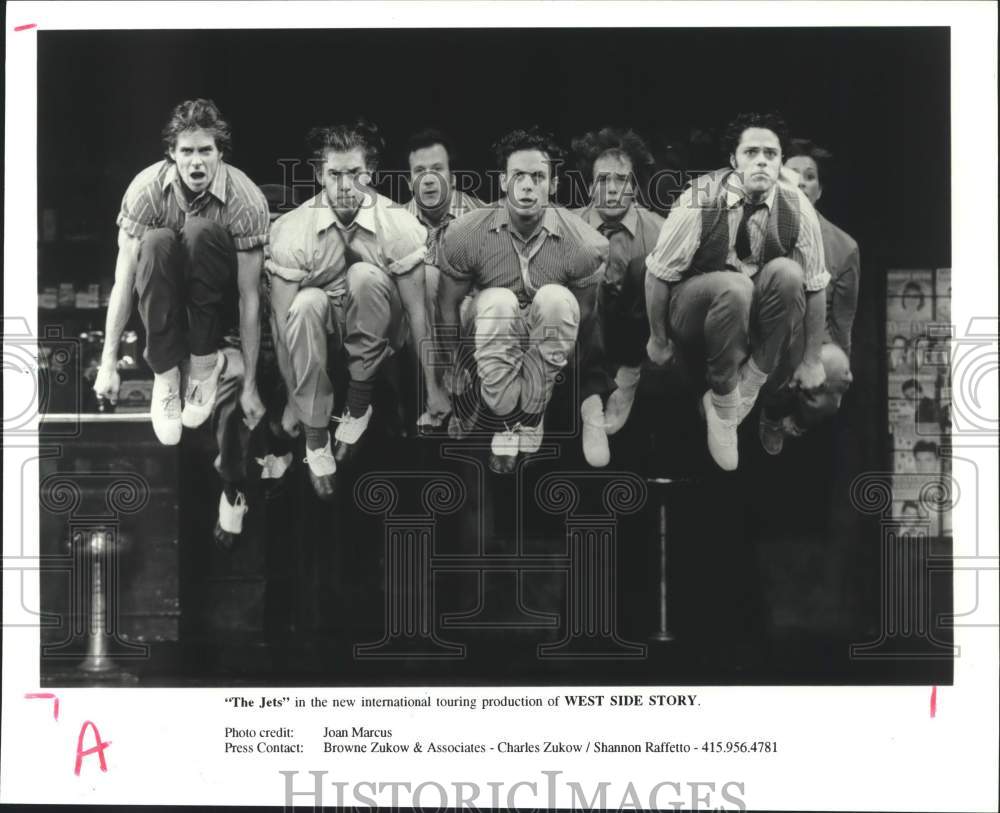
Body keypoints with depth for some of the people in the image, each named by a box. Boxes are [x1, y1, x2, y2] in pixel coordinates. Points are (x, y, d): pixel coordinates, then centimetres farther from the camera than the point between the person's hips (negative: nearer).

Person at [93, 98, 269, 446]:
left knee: (200, 232, -32)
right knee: (156, 241, -33)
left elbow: (249, 297, -22)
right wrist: (108, 364, -23)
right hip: (163, 297, 1)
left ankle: (204, 363, -19)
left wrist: (249, 386, -22)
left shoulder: (246, 200, -24)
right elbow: (123, 281, -20)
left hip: (214, 290, -1)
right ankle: (166, 374, -24)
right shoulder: (147, 188, -21)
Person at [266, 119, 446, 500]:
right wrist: (292, 400, -16)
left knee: (365, 274, -31)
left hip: (376, 332, 0)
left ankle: (358, 407, -16)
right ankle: (315, 439, -23)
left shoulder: (400, 226, -18)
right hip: (323, 330, 0)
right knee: (308, 303, -34)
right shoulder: (291, 230, -19)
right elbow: (283, 324, -17)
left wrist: (433, 389, -12)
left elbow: (418, 311, -15)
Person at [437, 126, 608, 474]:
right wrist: (453, 363, 0)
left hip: (548, 341, 0)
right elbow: (447, 303, -4)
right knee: (497, 300, -33)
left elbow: (583, 315, -8)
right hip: (491, 340, 0)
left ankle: (530, 416, -19)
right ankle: (504, 422, -20)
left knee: (556, 298, -32)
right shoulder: (465, 235, -17)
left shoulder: (583, 244, -19)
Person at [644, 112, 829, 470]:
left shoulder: (796, 208, -13)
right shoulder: (700, 202, -21)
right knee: (735, 286, -37)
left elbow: (815, 285, -6)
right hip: (695, 311, -3)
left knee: (787, 272, -29)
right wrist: (658, 341, -5)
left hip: (755, 316, 3)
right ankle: (722, 403, -19)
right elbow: (657, 273, -13)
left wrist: (811, 360, -5)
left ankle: (747, 388, -19)